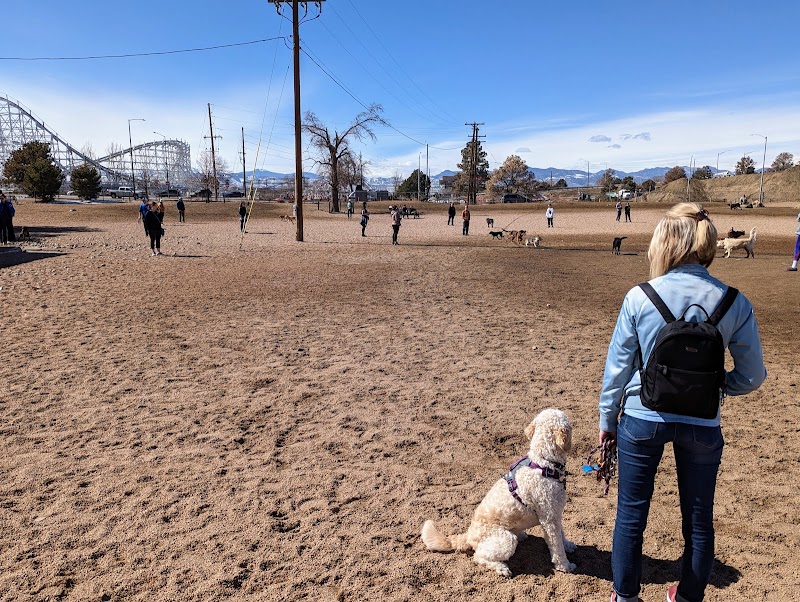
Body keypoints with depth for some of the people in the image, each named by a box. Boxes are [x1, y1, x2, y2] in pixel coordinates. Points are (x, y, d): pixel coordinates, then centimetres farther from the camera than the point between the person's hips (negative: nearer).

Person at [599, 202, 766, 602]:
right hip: (702, 425, 2)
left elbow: (617, 367, -6)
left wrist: (607, 420, 7)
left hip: (642, 419, -1)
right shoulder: (734, 303, -9)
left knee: (631, 514, 16)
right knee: (698, 521, 21)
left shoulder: (639, 297, -13)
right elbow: (752, 376, -2)